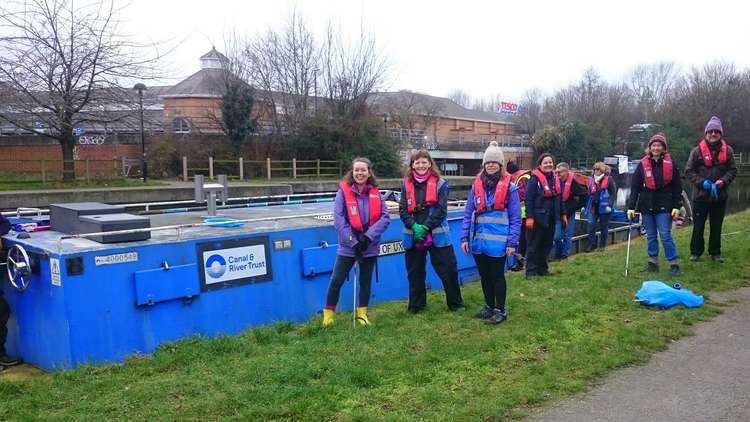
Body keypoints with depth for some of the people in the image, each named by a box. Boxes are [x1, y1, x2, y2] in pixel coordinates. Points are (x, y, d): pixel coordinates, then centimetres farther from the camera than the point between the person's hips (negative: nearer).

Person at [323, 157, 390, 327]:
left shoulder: (375, 193, -2)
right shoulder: (343, 191, -9)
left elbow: (385, 218, -7)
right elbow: (338, 219, -13)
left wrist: (368, 236, -18)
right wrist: (353, 242, -17)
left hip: (370, 246, 3)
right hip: (348, 246, -3)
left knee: (365, 280, 14)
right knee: (336, 280, -2)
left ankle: (362, 313, 30)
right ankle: (328, 313, 15)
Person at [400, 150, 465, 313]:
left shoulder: (440, 183, -2)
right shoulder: (406, 184, 5)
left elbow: (441, 210, -8)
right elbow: (403, 209, 0)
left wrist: (425, 227, -16)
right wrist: (414, 226, -15)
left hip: (437, 234, -2)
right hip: (413, 235, 2)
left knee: (448, 269, 0)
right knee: (415, 272, 11)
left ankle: (455, 303, 17)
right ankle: (416, 305, 25)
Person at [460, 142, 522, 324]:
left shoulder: (509, 186, -5)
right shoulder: (477, 185, 5)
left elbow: (515, 218, -5)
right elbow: (468, 214, 8)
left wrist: (512, 242, -10)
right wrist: (464, 237, 2)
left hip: (497, 241, -4)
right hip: (478, 240, 4)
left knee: (497, 276, 6)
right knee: (484, 276, 17)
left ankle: (500, 310, 21)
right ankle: (489, 306, 34)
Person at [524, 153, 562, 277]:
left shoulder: (555, 179, 11)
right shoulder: (535, 179, -11)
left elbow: (558, 198, 18)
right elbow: (528, 199, -16)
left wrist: (562, 214, 15)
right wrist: (529, 217, -21)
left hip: (551, 218, 7)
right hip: (537, 218, -7)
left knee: (547, 244, 13)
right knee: (533, 245, -1)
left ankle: (542, 268, 24)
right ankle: (531, 271, 5)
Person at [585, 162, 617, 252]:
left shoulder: (609, 179, -5)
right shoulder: (591, 179, 8)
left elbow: (613, 193, -7)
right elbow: (588, 193, 14)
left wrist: (609, 205, -15)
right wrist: (586, 205, 10)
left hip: (604, 207, -4)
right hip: (593, 206, 4)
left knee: (604, 227, 7)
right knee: (591, 226, -2)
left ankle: (602, 245, 17)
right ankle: (592, 244, 6)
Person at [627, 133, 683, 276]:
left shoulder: (670, 164, 0)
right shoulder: (642, 165, 2)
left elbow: (677, 187, 1)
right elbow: (634, 187, 1)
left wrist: (677, 207, -5)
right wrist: (631, 207, -4)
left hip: (664, 207, -2)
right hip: (647, 206, 2)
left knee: (665, 236, -5)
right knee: (650, 236, 9)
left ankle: (674, 264, 3)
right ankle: (653, 263, 19)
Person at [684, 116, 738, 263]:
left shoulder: (727, 150, 1)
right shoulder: (698, 150, -6)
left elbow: (732, 170, 6)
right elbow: (688, 171, -4)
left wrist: (723, 181, -12)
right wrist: (702, 182, -16)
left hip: (720, 196, 2)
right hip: (701, 195, -2)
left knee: (716, 226, 11)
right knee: (698, 226, 6)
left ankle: (715, 252, 22)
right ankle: (695, 252, 17)